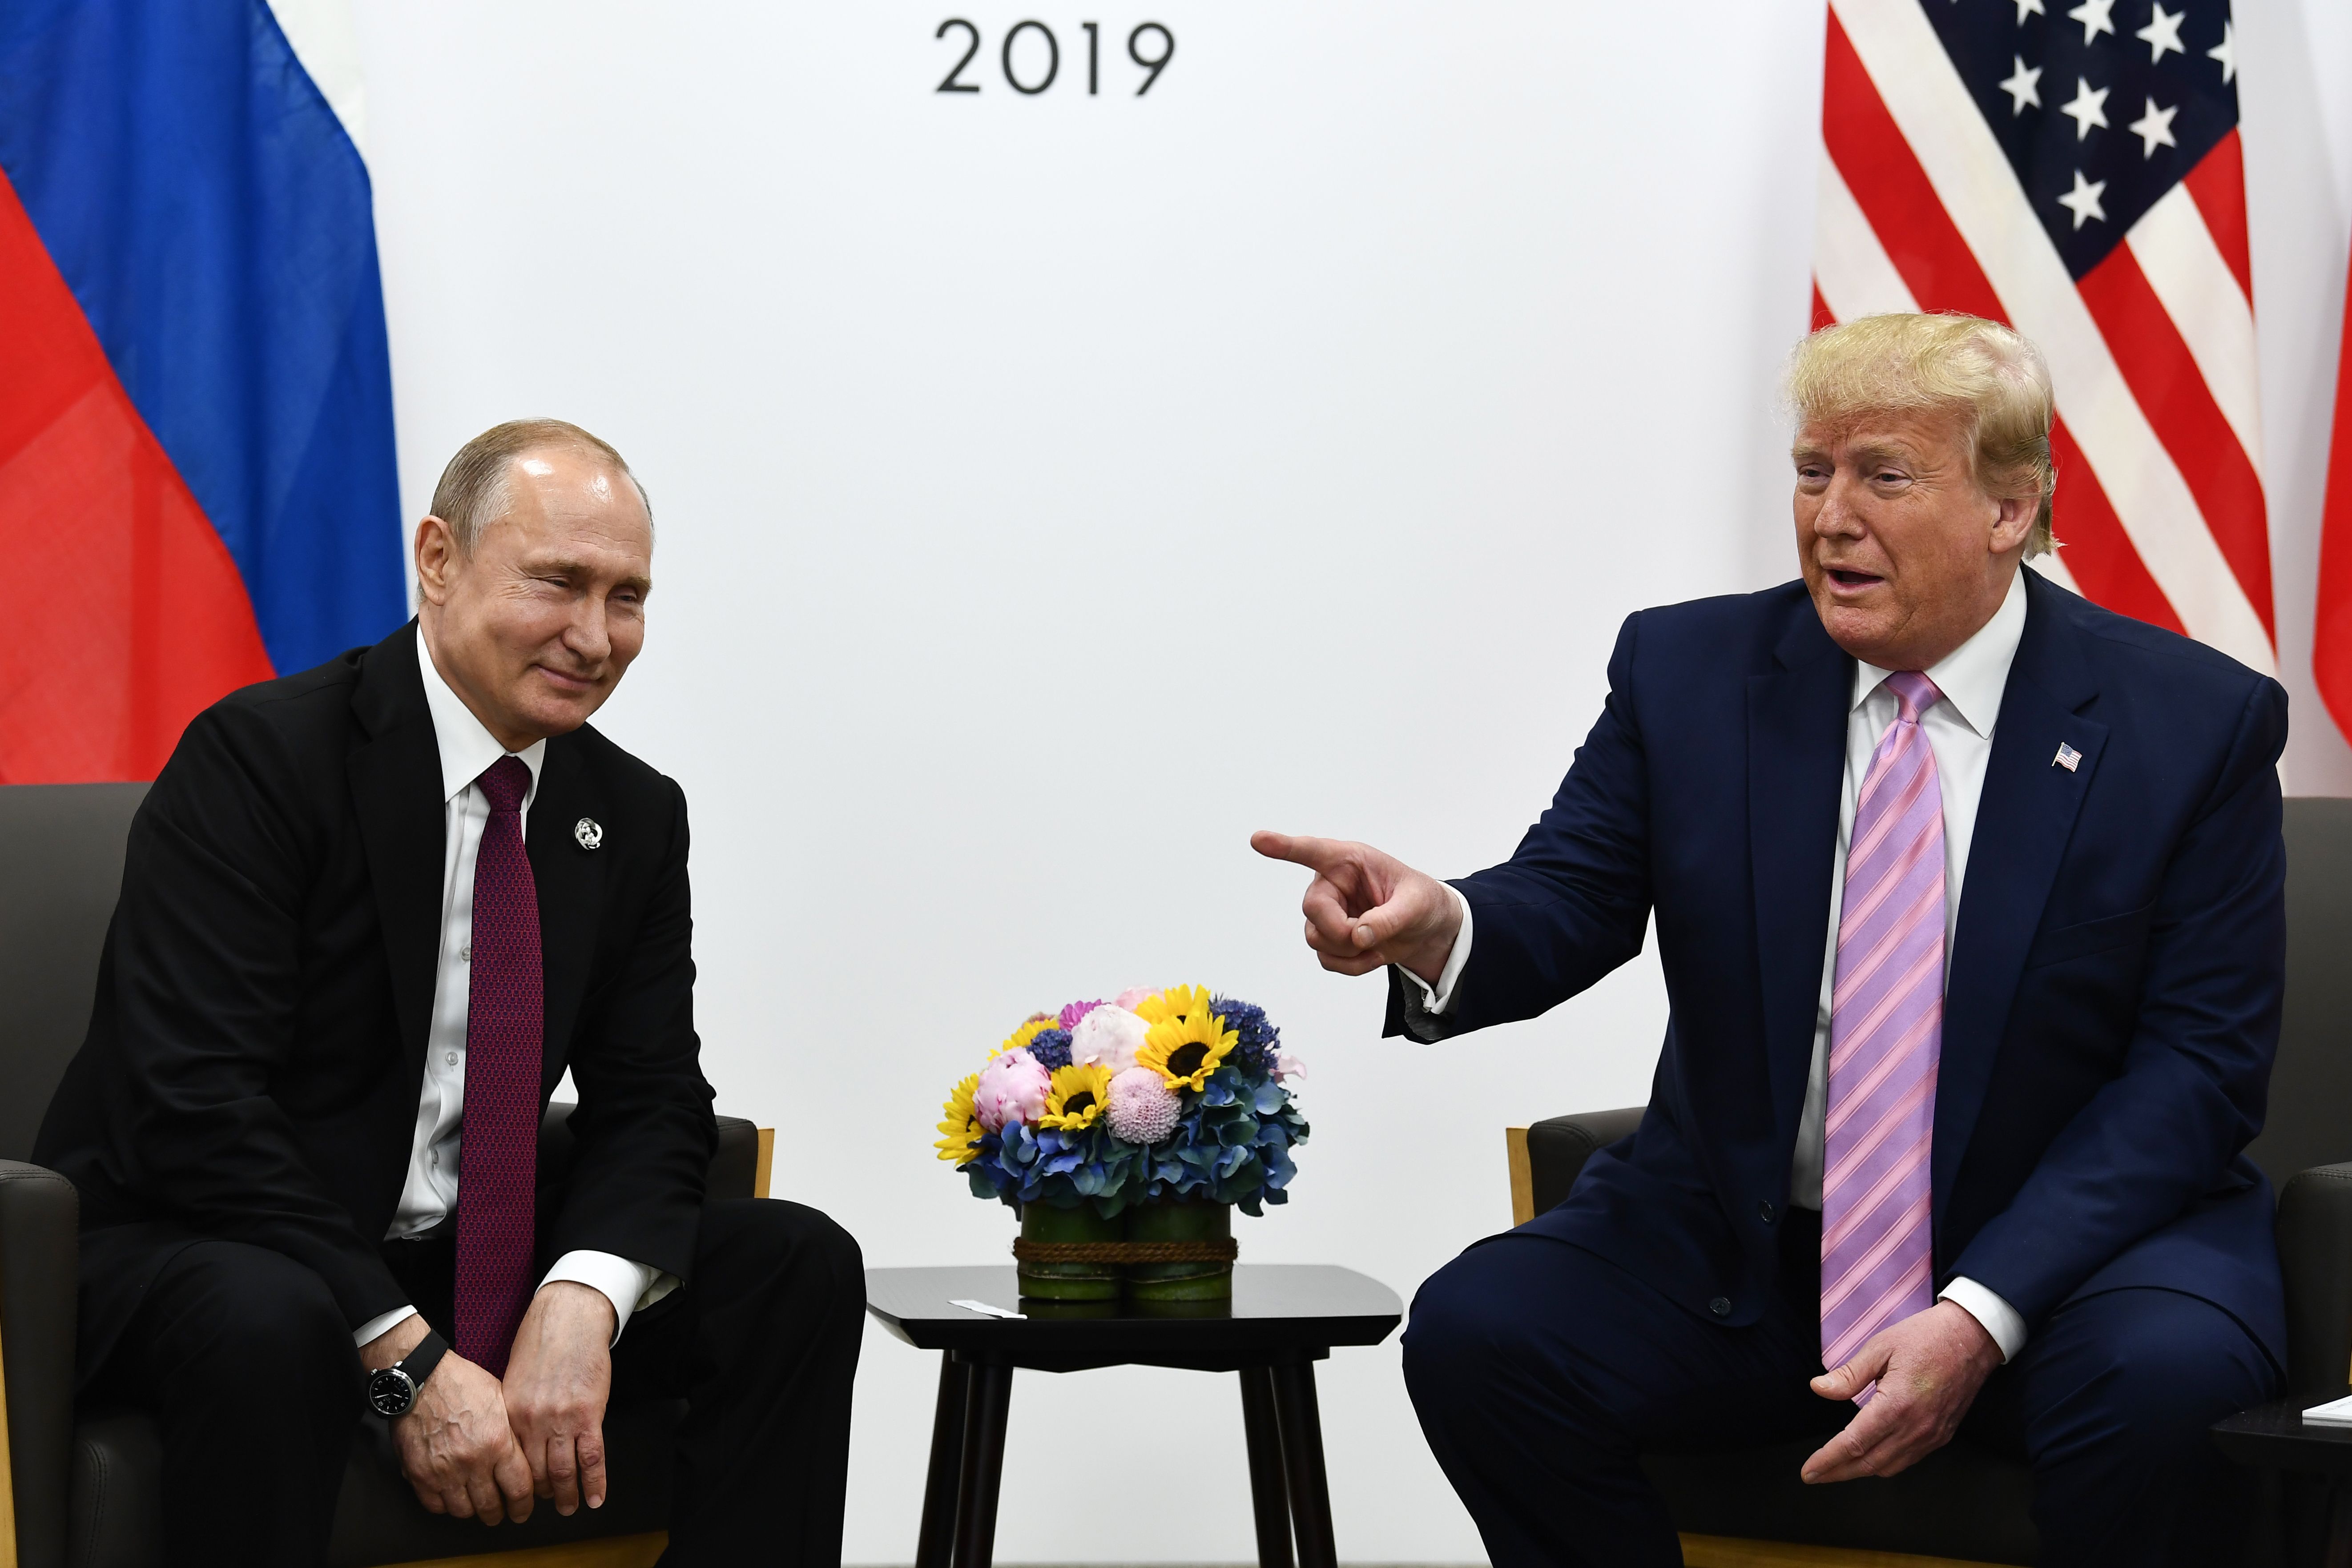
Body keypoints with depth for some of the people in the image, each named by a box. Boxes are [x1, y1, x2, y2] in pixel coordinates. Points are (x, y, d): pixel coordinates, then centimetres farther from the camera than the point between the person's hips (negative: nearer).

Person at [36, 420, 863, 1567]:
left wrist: (581, 1301, -19)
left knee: (798, 1266, -10)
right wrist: (408, 1363, -27)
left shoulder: (634, 816, 6)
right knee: (266, 1323, -40)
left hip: (461, 1258, 6)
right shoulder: (256, 759, -15)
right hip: (193, 1249, -6)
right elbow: (193, 1104, -22)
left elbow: (650, 1105, 4)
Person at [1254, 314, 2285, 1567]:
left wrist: (1983, 1313, -21)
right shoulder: (1690, 671, 2)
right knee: (1475, 1330, -22)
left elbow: (2199, 1064, -9)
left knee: (2162, 1380, -35)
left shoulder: (2196, 724, -5)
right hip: (1736, 1250, 3)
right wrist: (1437, 932, -30)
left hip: (2059, 1236, -2)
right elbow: (1564, 903, -2)